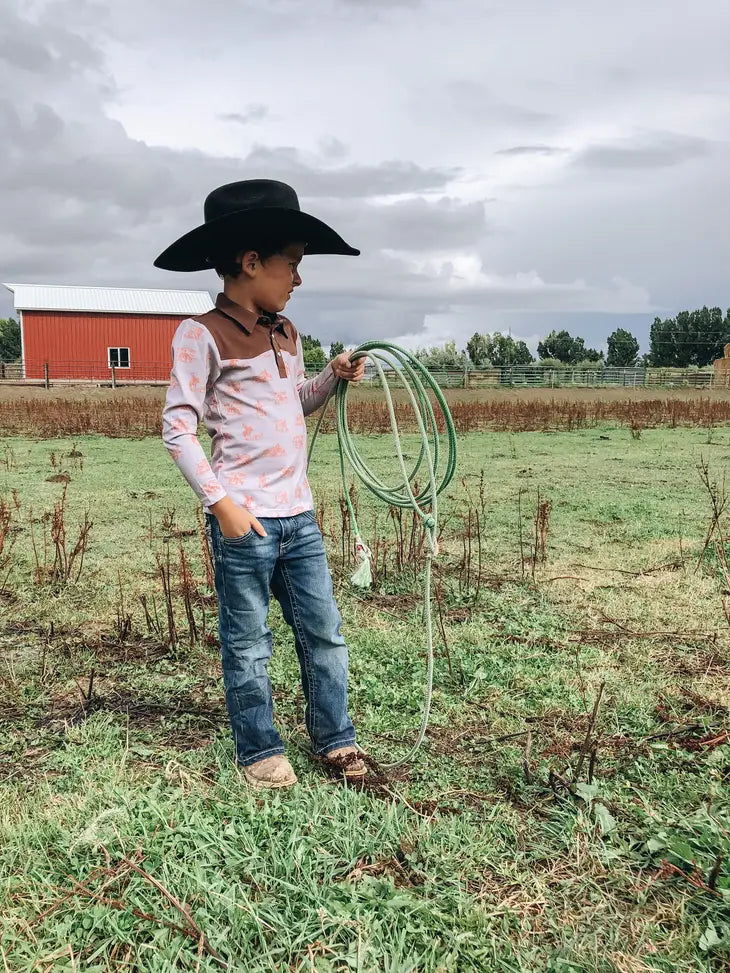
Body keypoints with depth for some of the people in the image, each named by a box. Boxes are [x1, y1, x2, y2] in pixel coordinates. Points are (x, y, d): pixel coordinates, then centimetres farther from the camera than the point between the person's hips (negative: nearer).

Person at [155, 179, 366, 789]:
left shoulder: (286, 333, 13)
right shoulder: (202, 334, -9)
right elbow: (177, 428, -10)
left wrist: (333, 378, 6)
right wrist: (222, 502, -15)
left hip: (299, 515, 7)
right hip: (244, 519, -7)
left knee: (325, 635, 12)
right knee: (249, 647, 7)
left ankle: (334, 740, 28)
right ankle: (260, 752, 25)